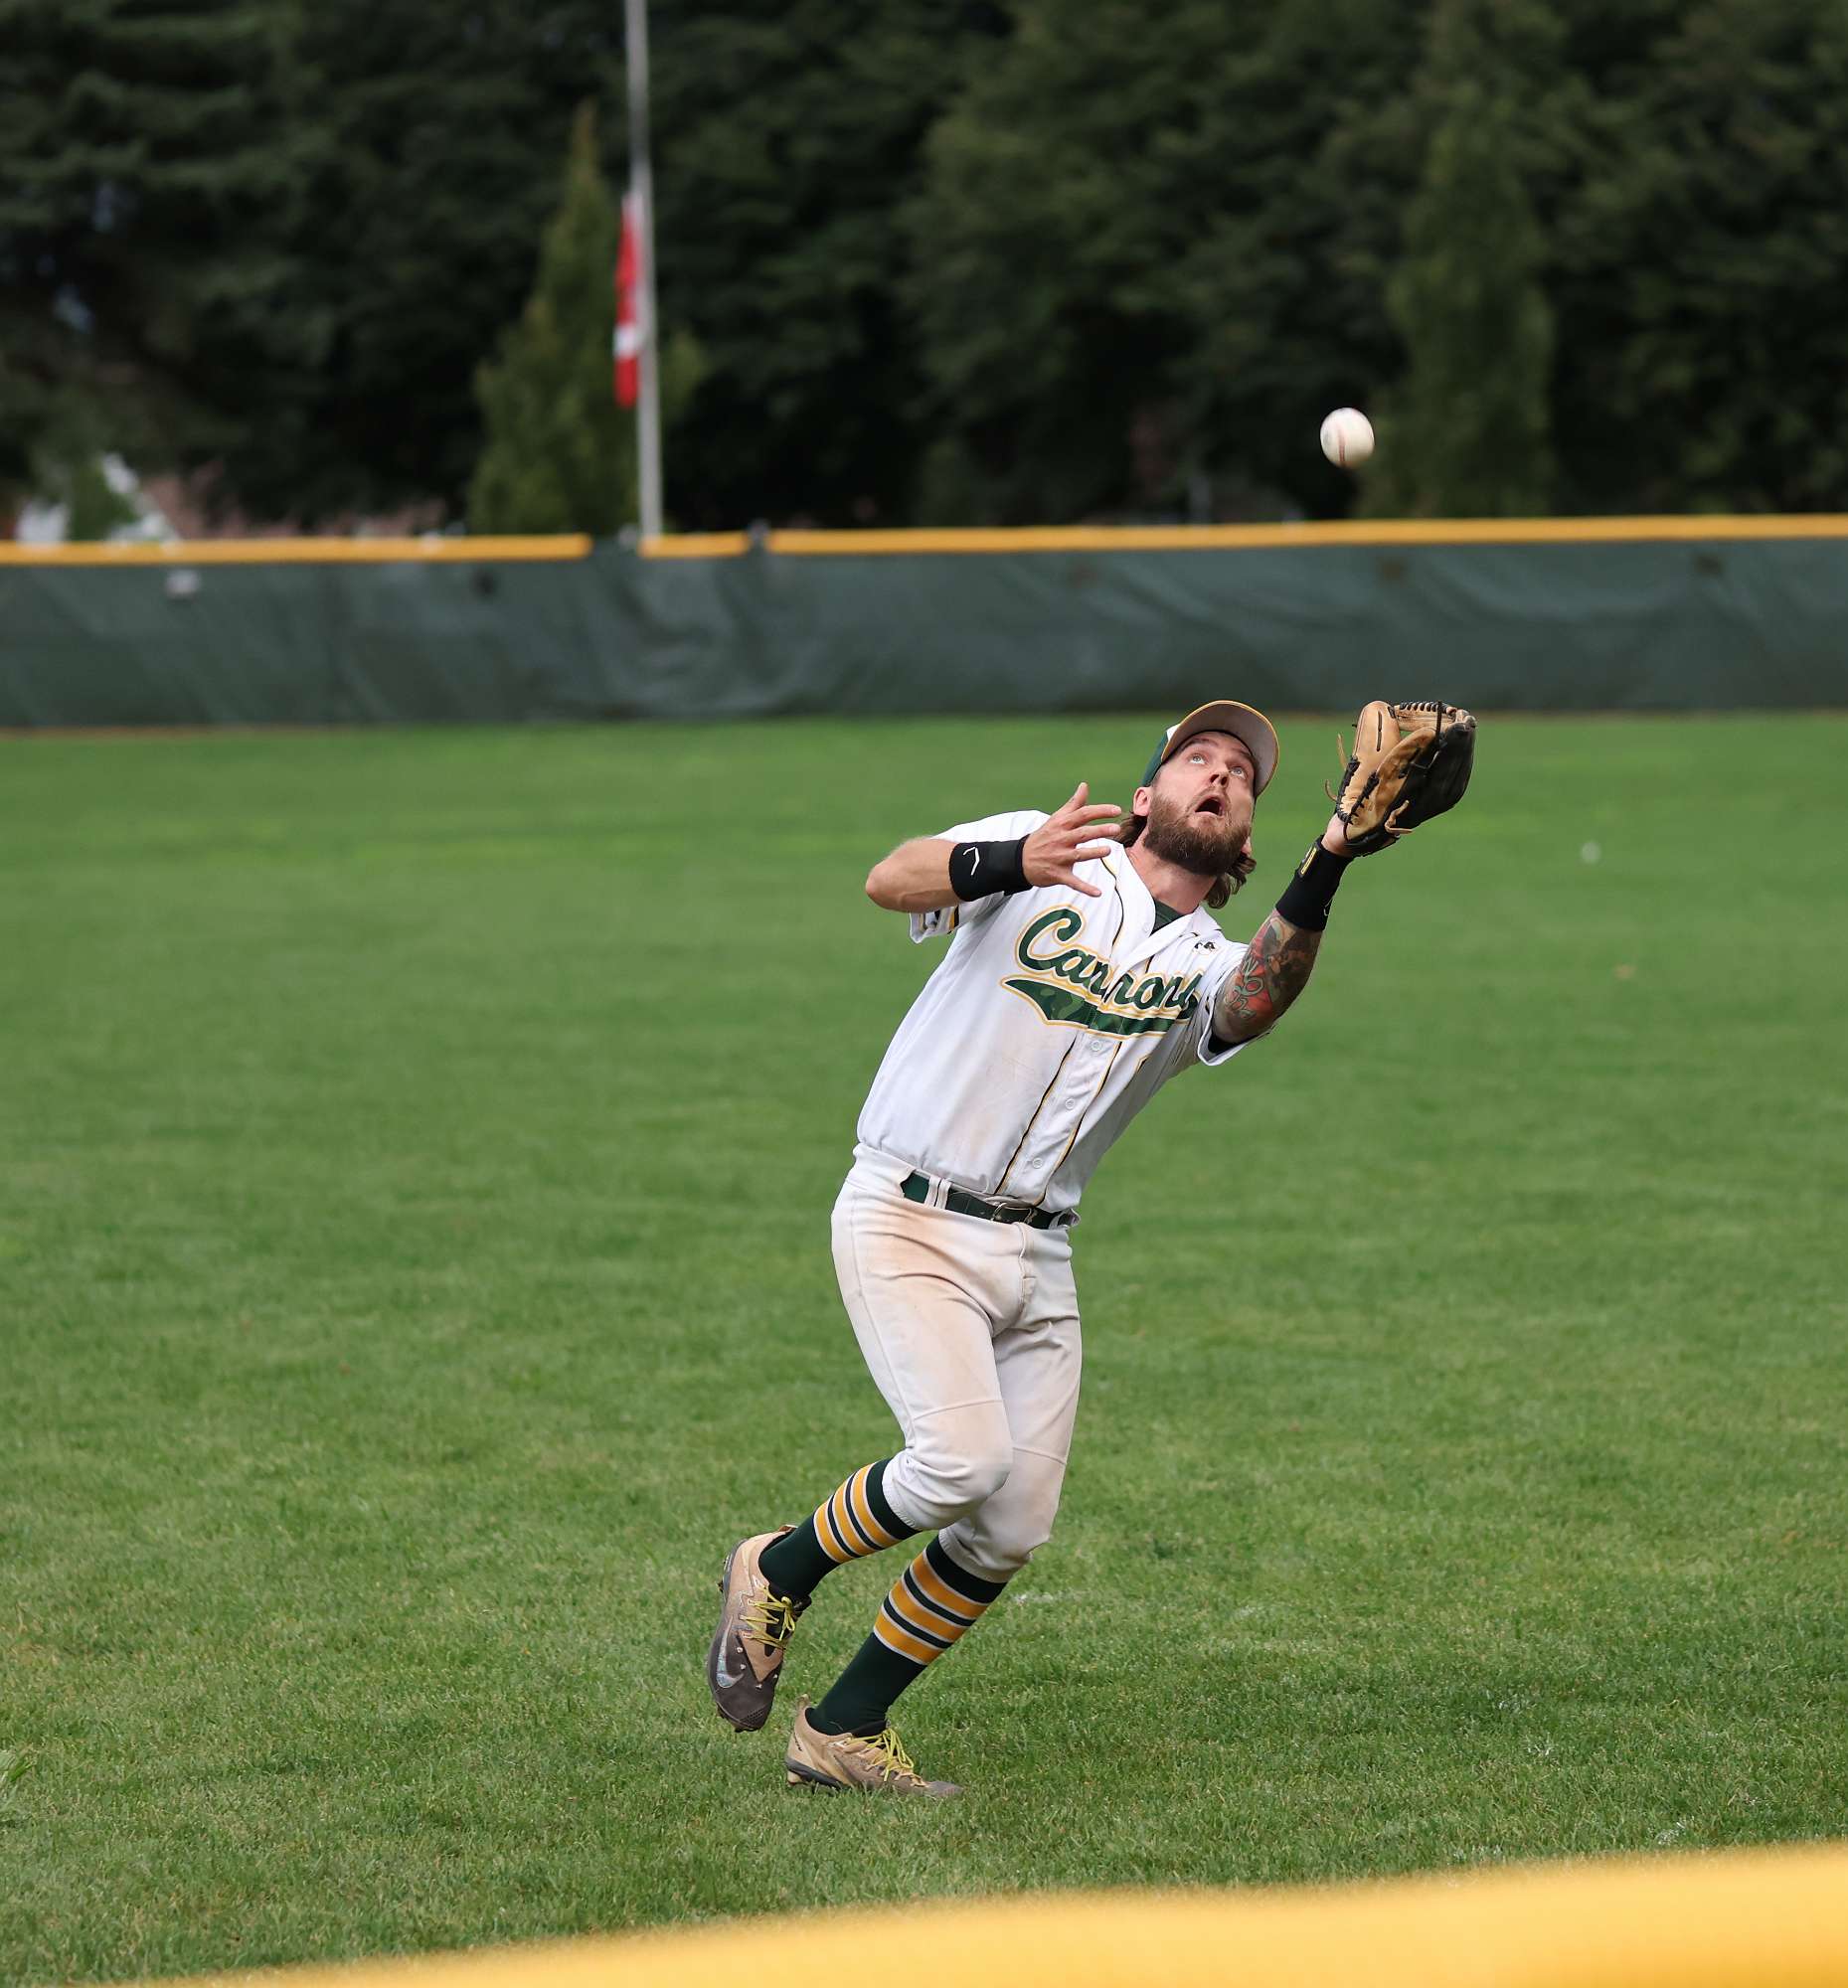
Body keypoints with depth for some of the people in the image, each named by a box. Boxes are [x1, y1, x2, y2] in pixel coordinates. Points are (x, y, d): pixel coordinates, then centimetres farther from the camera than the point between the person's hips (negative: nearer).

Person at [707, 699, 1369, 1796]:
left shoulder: (1209, 968, 8)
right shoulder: (1043, 856, 0)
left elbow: (1259, 1001, -17)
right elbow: (891, 880, -18)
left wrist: (1323, 876, -36)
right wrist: (1013, 862, -38)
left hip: (1036, 1255, 6)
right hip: (909, 1219, -5)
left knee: (1013, 1526, 0)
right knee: (962, 1459, -22)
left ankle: (844, 1731, 16)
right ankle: (781, 1571, 6)